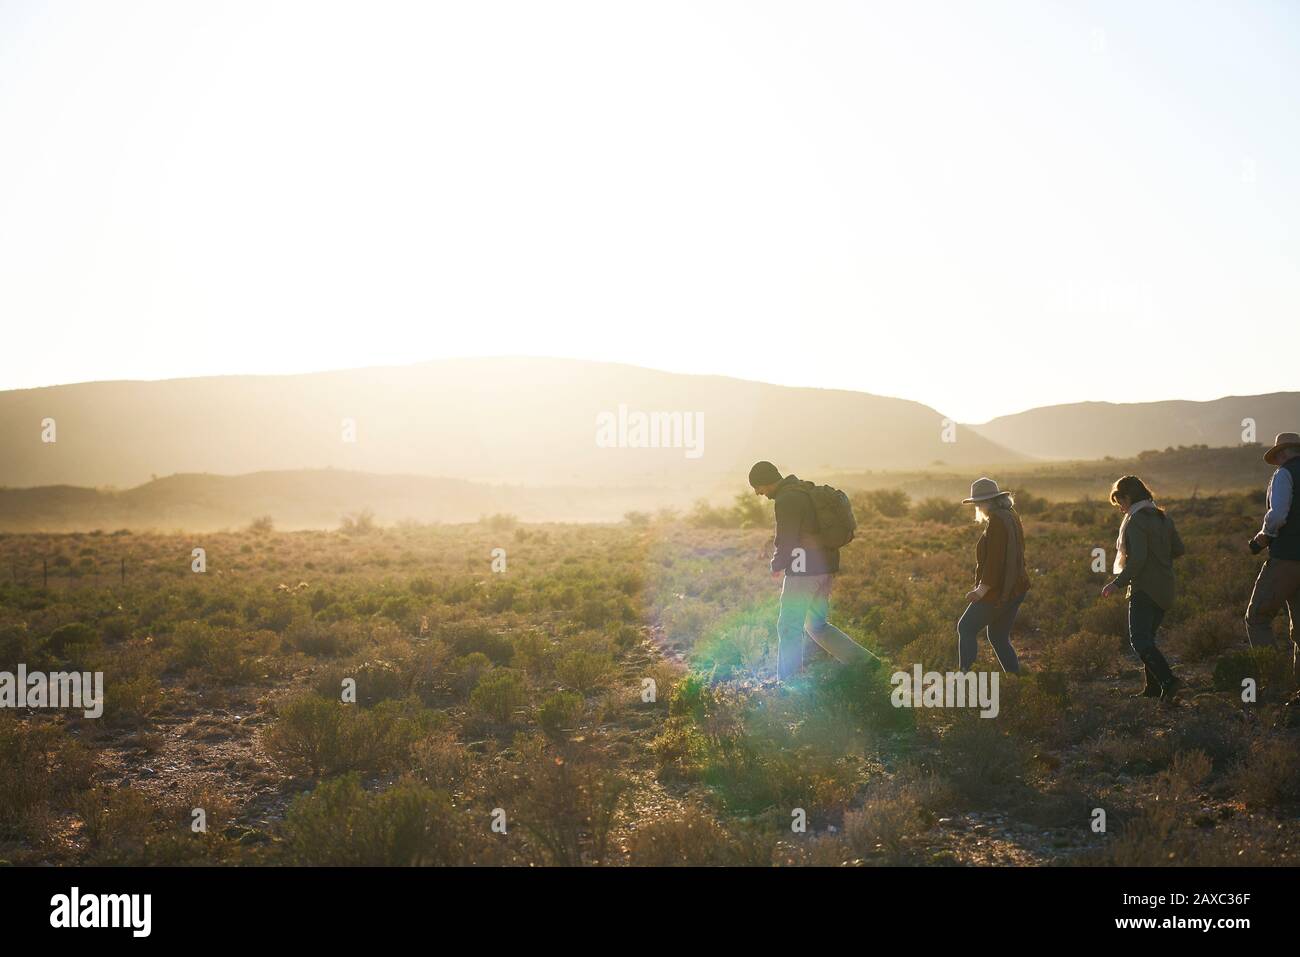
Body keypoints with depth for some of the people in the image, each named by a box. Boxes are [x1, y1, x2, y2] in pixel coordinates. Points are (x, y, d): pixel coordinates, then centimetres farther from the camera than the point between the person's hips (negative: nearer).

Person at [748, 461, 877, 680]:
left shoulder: (787, 500, -15)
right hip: (824, 568, 10)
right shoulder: (804, 491, 16)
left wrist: (777, 566, -1)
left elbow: (786, 540, -18)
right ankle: (863, 660, 15)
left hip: (805, 571, -10)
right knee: (816, 625, 18)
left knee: (789, 627, -1)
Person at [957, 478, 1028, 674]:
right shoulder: (1011, 517, 13)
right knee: (999, 637, 17)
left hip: (998, 591, -10)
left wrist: (982, 590, -23)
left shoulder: (996, 522, -18)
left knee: (966, 628, 0)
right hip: (1016, 588, 10)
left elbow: (995, 560, -24)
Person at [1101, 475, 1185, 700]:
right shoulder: (1162, 517, 11)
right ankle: (1153, 687, 17)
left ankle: (1168, 680, -21)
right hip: (1164, 588, 9)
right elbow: (1178, 549, 15)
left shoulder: (1135, 521, -15)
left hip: (1144, 589, -9)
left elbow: (1137, 558, -23)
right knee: (1147, 637, 17)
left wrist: (1118, 583, -18)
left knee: (1140, 640, -9)